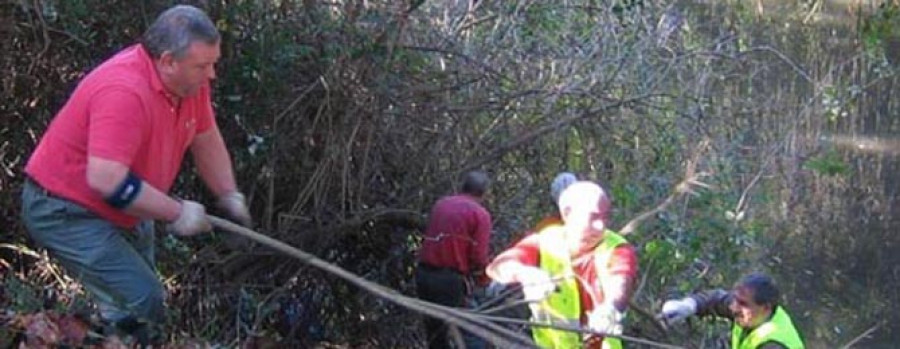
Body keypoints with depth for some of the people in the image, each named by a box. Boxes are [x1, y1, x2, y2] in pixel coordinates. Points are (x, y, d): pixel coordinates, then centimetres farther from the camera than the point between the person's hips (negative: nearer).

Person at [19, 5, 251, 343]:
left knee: (147, 296, 17)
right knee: (142, 306, -17)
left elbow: (206, 140, 13)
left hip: (124, 213, 10)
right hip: (66, 211, -10)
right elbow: (106, 180, -39)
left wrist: (229, 196, 6)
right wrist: (177, 213, -29)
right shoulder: (125, 92, -34)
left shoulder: (190, 81, -6)